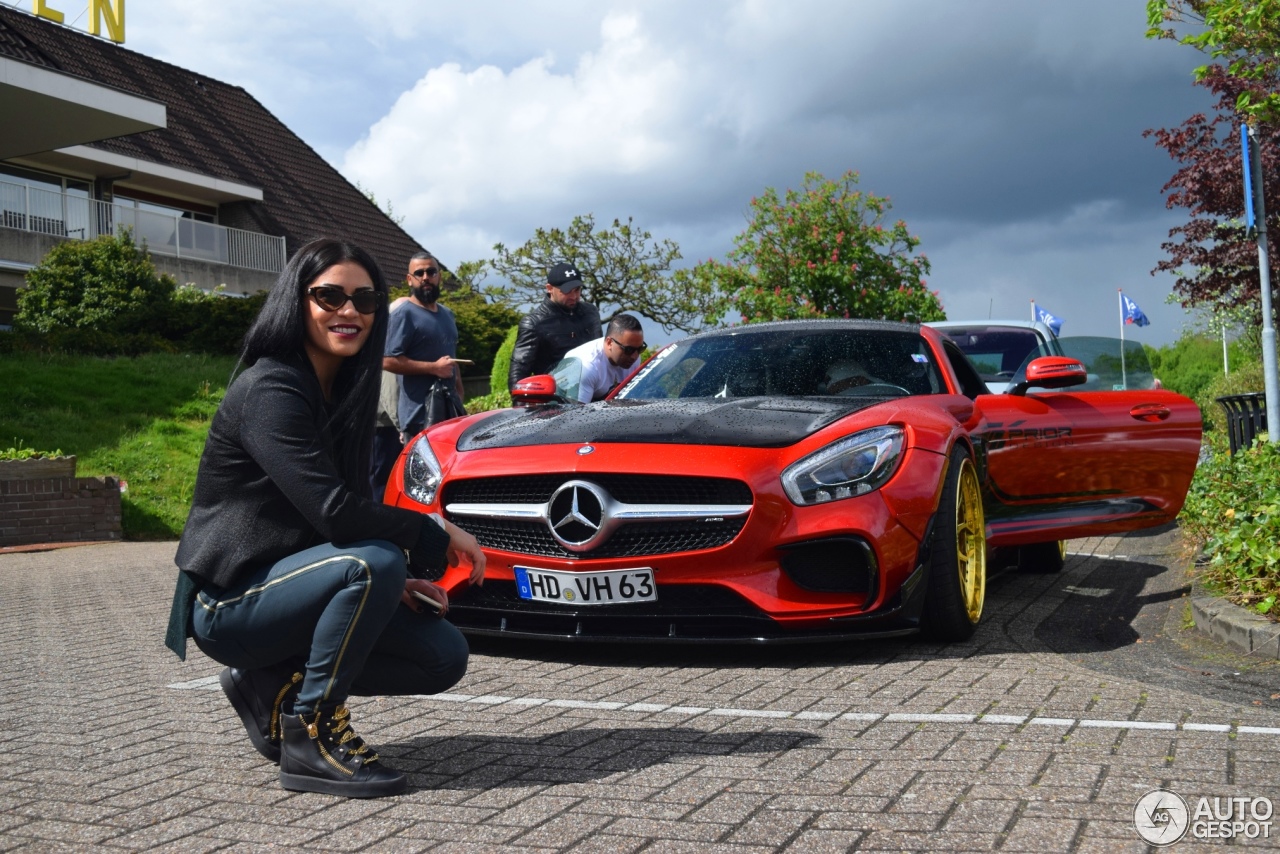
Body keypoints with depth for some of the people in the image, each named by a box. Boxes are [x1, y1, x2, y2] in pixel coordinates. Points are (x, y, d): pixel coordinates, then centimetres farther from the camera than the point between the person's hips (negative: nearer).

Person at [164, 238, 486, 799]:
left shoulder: (343, 394, 8)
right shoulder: (269, 390, -19)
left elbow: (349, 510, 10)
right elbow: (333, 512, -29)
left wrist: (397, 579, -9)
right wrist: (436, 536, -17)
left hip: (285, 583, 8)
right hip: (230, 602, -8)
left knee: (444, 654, -1)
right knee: (376, 563, -32)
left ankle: (271, 686, 9)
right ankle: (310, 737, -17)